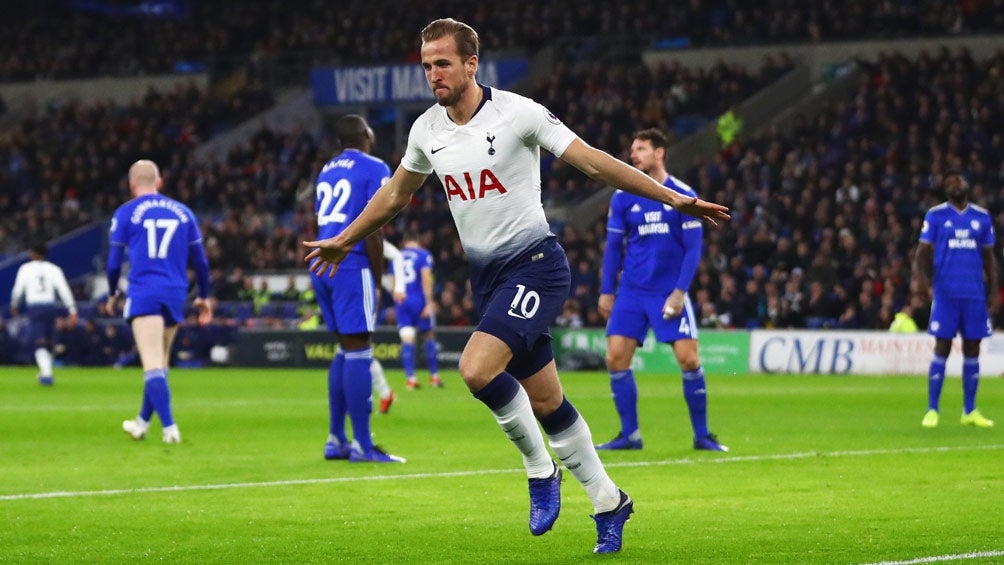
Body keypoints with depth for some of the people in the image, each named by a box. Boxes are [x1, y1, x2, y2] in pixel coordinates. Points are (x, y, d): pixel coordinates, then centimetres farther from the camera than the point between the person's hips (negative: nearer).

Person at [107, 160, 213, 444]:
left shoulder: (126, 213, 3)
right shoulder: (182, 212, 13)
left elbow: (114, 262, 4)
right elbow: (200, 260, 15)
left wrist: (112, 294, 21)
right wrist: (204, 297, 26)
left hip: (143, 294, -4)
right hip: (176, 294, 4)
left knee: (153, 365, -11)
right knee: (160, 364, 18)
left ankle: (169, 427, -24)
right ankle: (142, 422, 30)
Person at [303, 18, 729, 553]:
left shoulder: (518, 113, -13)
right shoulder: (426, 130, 4)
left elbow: (593, 161, -11)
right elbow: (395, 193, 23)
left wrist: (673, 198, -15)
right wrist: (344, 240, 32)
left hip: (533, 263, -6)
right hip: (485, 274, 6)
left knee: (477, 368, -25)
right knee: (544, 402, 9)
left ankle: (539, 468, -3)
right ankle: (607, 501, 23)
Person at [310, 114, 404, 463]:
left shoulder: (328, 171, 19)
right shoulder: (375, 169, -4)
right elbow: (372, 231, -11)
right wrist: (378, 281, -5)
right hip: (350, 267, -8)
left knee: (346, 349, 15)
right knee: (358, 351, -7)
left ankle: (335, 440, 14)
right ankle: (362, 446, -8)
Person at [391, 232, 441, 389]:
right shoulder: (423, 255, 0)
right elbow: (426, 279, -11)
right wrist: (429, 302, -14)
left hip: (401, 302, 3)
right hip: (419, 300, -3)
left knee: (407, 339, -1)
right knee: (429, 336, 9)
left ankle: (411, 378, -8)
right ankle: (434, 376, 14)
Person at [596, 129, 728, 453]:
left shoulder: (684, 196, -3)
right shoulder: (623, 198, 5)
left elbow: (693, 248, -3)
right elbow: (613, 247, 10)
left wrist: (679, 291, -11)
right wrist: (606, 291, 6)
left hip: (670, 291, -3)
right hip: (631, 292, 3)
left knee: (689, 359, -10)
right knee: (616, 357, -8)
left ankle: (701, 435, 4)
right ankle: (630, 435, 2)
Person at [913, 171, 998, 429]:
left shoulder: (982, 217, 11)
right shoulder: (936, 215, 2)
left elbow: (989, 257, 15)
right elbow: (922, 252, -2)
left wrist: (993, 290, 8)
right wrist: (920, 278, -19)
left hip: (975, 294, 3)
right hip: (945, 292, -3)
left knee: (972, 350, 5)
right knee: (942, 349, -4)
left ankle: (970, 411, 13)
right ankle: (932, 410, 2)